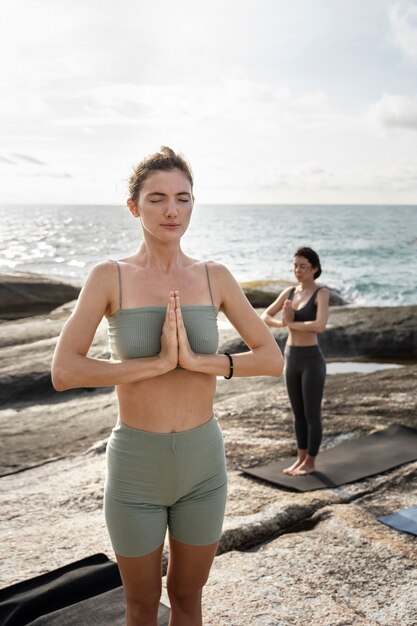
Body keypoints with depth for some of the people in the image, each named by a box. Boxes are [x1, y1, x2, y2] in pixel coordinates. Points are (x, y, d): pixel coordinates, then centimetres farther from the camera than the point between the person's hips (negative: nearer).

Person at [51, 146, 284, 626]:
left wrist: (198, 360, -21)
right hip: (135, 465, -2)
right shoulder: (108, 277, -10)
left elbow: (273, 359, -6)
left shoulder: (215, 277, -3)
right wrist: (158, 362, -25)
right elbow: (63, 373, -19)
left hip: (202, 461, 2)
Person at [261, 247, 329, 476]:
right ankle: (300, 458, 28)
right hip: (291, 358, 6)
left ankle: (310, 462, 18)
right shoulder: (289, 292, 7)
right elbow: (264, 317, 4)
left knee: (312, 414, 5)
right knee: (298, 413, 15)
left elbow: (320, 326, -26)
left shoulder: (322, 293, -10)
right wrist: (282, 323, -16)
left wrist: (291, 323, -15)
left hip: (312, 359, -6)